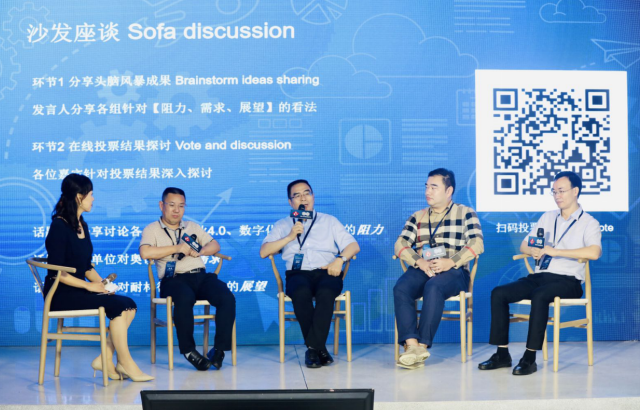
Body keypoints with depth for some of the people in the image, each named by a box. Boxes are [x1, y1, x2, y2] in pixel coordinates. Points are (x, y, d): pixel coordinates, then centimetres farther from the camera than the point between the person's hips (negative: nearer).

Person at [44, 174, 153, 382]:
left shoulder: (82, 225, 15)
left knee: (129, 304, -9)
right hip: (61, 294, -9)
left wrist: (101, 282, 1)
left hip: (79, 289, 9)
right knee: (116, 305, -23)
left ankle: (105, 359, -9)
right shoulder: (59, 226, -13)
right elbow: (56, 271, -18)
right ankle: (126, 364, -15)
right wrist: (88, 285, -19)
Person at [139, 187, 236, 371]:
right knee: (185, 298, -39)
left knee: (227, 298, -26)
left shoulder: (192, 227, 26)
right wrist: (178, 248, -7)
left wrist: (199, 251, -4)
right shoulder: (152, 229, 12)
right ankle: (188, 350, -22)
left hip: (200, 276, 4)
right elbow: (145, 252, -9)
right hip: (173, 279, -4)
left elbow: (215, 245, 18)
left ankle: (220, 348, -16)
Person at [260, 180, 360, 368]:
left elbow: (353, 246, 12)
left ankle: (313, 347, -28)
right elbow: (264, 252, 9)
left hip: (327, 272, 0)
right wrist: (290, 237, -2)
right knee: (301, 292, -37)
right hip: (298, 274, 0)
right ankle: (319, 348, -25)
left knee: (326, 292, -37)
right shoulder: (282, 225, 23)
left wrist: (340, 259, -9)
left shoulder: (329, 221, 23)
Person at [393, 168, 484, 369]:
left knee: (433, 287, -37)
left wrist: (451, 262, -18)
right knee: (401, 288, -30)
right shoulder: (418, 217, 22)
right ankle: (411, 344, -37)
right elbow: (401, 244, 9)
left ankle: (422, 345, -33)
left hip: (454, 271, -3)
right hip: (421, 269, 3)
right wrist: (420, 261, -12)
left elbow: (477, 244, -3)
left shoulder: (465, 213, 12)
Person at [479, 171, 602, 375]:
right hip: (539, 276, 6)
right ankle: (502, 354, -12)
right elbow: (523, 245, 22)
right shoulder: (547, 217, 20)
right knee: (498, 293, -15)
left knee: (539, 295, -37)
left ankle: (530, 357, -32)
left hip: (567, 280, -6)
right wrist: (534, 250, -4)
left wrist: (555, 251, -19)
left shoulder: (588, 223, 1)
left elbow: (594, 252, -19)